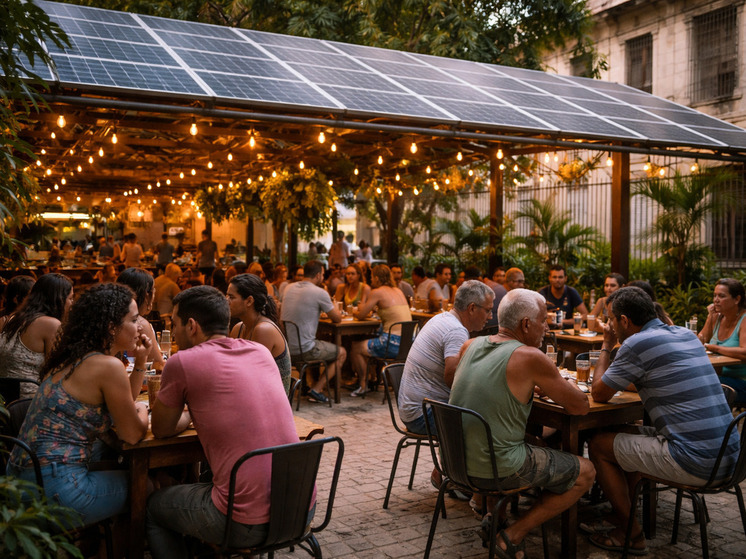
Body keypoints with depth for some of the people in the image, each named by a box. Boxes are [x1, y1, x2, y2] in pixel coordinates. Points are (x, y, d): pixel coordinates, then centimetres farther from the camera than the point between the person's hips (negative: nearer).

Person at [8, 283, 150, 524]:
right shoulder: (108, 366, -17)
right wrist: (143, 411, 12)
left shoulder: (71, 358, 12)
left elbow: (125, 405, 21)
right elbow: (132, 434, -8)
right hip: (56, 491, -9)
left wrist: (140, 361, 13)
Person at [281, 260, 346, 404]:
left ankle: (313, 384, 32)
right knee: (341, 353, 14)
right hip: (303, 348, -8)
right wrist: (332, 309, 21)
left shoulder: (289, 288, 7)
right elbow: (337, 319, -2)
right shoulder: (320, 293, -13)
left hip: (285, 347, 8)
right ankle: (316, 390, 6)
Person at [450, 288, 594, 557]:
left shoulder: (471, 345, 4)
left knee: (539, 443, 32)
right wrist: (551, 383, 11)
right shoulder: (529, 357, -16)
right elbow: (581, 406, -7)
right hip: (497, 470, -8)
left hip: (456, 459, 8)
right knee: (585, 472, 9)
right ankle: (513, 535, 5)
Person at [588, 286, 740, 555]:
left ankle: (631, 533, 18)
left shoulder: (636, 343, -14)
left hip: (695, 464, -9)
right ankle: (622, 506, 37)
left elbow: (599, 394, -2)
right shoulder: (687, 335, 11)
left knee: (599, 446, 7)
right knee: (628, 433, 25)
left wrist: (606, 347, 9)